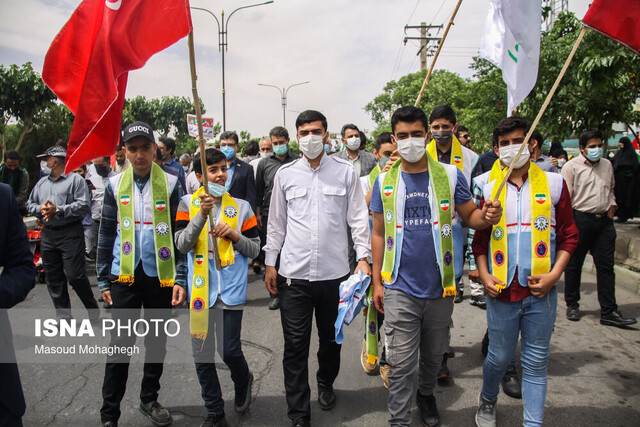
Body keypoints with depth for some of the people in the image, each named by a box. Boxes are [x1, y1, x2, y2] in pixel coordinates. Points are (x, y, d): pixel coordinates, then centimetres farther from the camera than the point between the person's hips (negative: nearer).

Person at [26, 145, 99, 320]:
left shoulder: (75, 179, -2)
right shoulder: (42, 182, 19)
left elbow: (83, 205, -13)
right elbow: (30, 204, 21)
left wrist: (58, 210, -17)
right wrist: (39, 209, -1)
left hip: (70, 233, -7)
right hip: (48, 235, 7)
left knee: (74, 275, -9)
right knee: (53, 278, 8)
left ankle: (93, 308, 10)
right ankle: (63, 315, 18)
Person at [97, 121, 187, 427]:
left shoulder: (170, 183, -2)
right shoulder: (115, 184, 3)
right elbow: (106, 234, 8)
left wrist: (181, 278, -6)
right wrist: (103, 280, 6)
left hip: (160, 276, 0)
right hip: (124, 276, 1)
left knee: (157, 342, 13)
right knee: (120, 345, 4)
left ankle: (149, 399, 34)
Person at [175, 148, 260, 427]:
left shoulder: (240, 206, 4)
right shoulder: (188, 204, 2)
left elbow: (255, 249, 6)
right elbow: (182, 244, -9)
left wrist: (234, 235, -12)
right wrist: (202, 214, -20)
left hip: (232, 289, 0)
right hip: (200, 289, 1)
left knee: (230, 351, 2)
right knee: (202, 354, 9)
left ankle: (243, 382, 38)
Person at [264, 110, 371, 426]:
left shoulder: (345, 171, 1)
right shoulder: (285, 174, 5)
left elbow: (358, 218, 3)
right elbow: (276, 222, 10)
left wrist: (364, 256, -6)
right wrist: (270, 263, 8)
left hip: (334, 272, 0)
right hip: (294, 273, 0)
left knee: (331, 338, 17)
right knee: (295, 344, 3)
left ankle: (326, 383, 45)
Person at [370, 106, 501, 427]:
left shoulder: (450, 175, -2)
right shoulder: (385, 181, 0)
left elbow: (470, 216, 3)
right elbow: (379, 234, 6)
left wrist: (486, 216, -22)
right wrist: (377, 282, 4)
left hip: (440, 286, 1)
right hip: (400, 289, -1)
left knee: (433, 354, 20)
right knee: (401, 362, 2)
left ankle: (426, 394, 48)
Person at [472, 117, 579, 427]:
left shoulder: (553, 184, 2)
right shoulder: (487, 188, 2)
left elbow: (568, 235, 6)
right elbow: (479, 238, 7)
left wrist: (554, 275, -6)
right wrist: (484, 275, -5)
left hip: (541, 290, 0)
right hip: (501, 289, 0)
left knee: (536, 361, 9)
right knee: (499, 356, 12)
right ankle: (487, 400, 40)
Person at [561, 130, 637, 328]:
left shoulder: (607, 165, 14)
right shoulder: (572, 166, -4)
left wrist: (611, 206, 11)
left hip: (604, 221, 5)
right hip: (580, 220, -5)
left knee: (606, 266, 3)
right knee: (574, 265, 6)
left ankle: (609, 312, 7)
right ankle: (572, 305, 22)